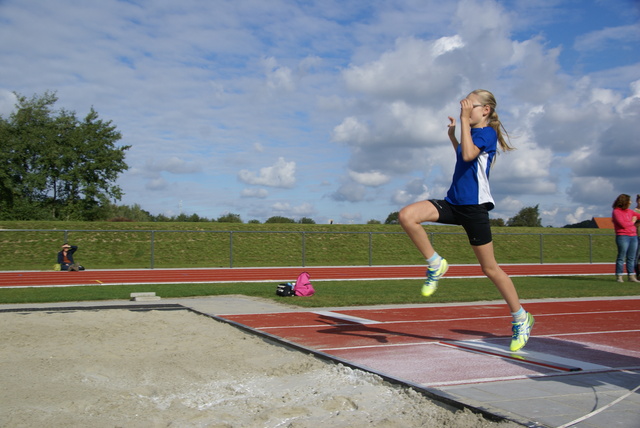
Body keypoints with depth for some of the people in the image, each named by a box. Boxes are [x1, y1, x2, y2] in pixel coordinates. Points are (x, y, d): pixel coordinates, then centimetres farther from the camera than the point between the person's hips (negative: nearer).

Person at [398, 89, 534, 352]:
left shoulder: (487, 133, -8)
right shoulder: (472, 133, 16)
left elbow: (469, 154, -28)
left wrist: (465, 120, -22)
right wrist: (452, 135, 29)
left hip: (474, 206, -7)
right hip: (454, 203, 8)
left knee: (489, 268, 1)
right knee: (406, 216, -16)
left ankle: (521, 319, 18)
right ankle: (435, 265, -2)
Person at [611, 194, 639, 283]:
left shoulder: (630, 211, 17)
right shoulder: (616, 211, -5)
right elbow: (623, 224, -13)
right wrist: (632, 222, 2)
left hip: (634, 236, 6)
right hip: (622, 236, -6)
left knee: (631, 258, 5)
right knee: (621, 257, -5)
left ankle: (631, 276, 8)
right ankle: (619, 276, -1)